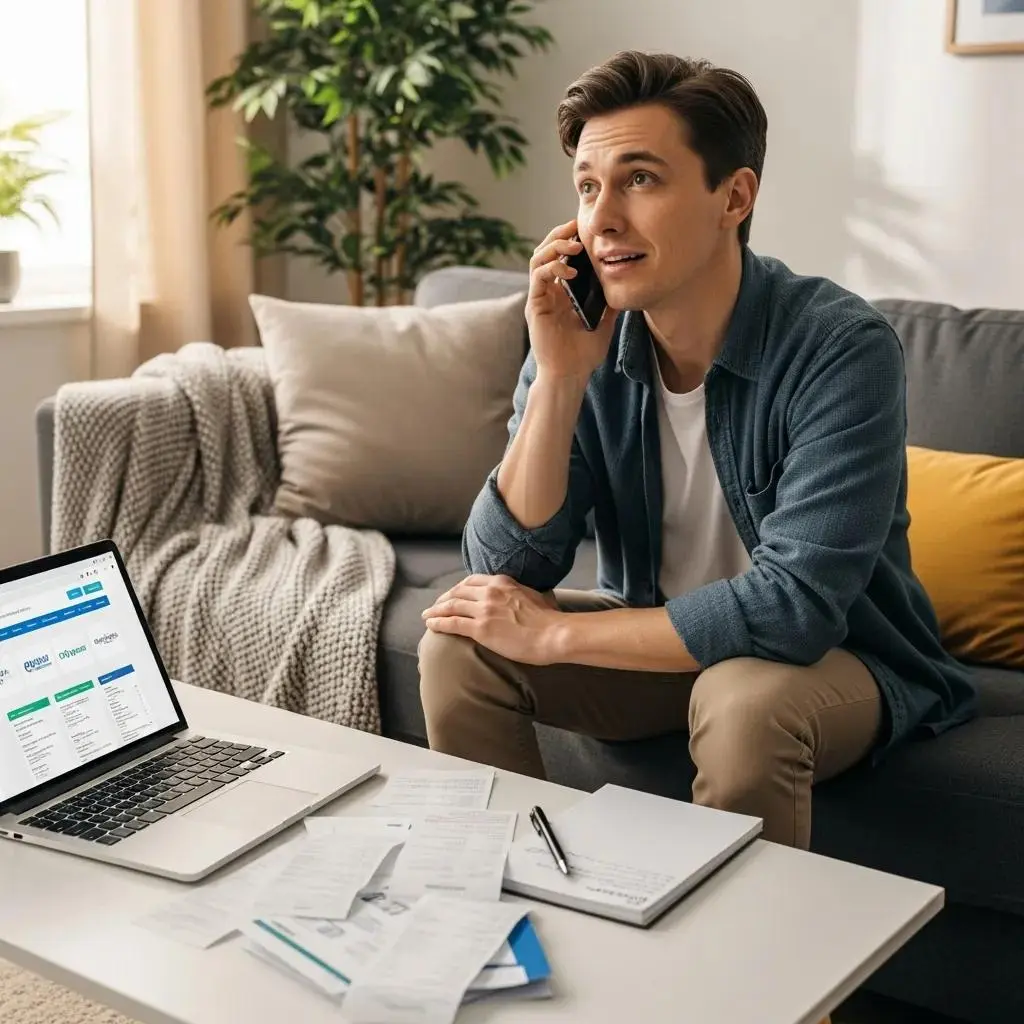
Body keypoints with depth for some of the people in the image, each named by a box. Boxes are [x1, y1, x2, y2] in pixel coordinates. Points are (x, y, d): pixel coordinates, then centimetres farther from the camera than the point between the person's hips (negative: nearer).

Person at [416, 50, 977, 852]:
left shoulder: (843, 350, -26)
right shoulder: (582, 342, -12)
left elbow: (794, 609, -32)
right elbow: (505, 573, -16)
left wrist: (551, 634, -25)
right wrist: (558, 378, -28)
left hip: (836, 657, -4)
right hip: (661, 640, 4)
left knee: (745, 699, -34)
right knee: (460, 644, -13)